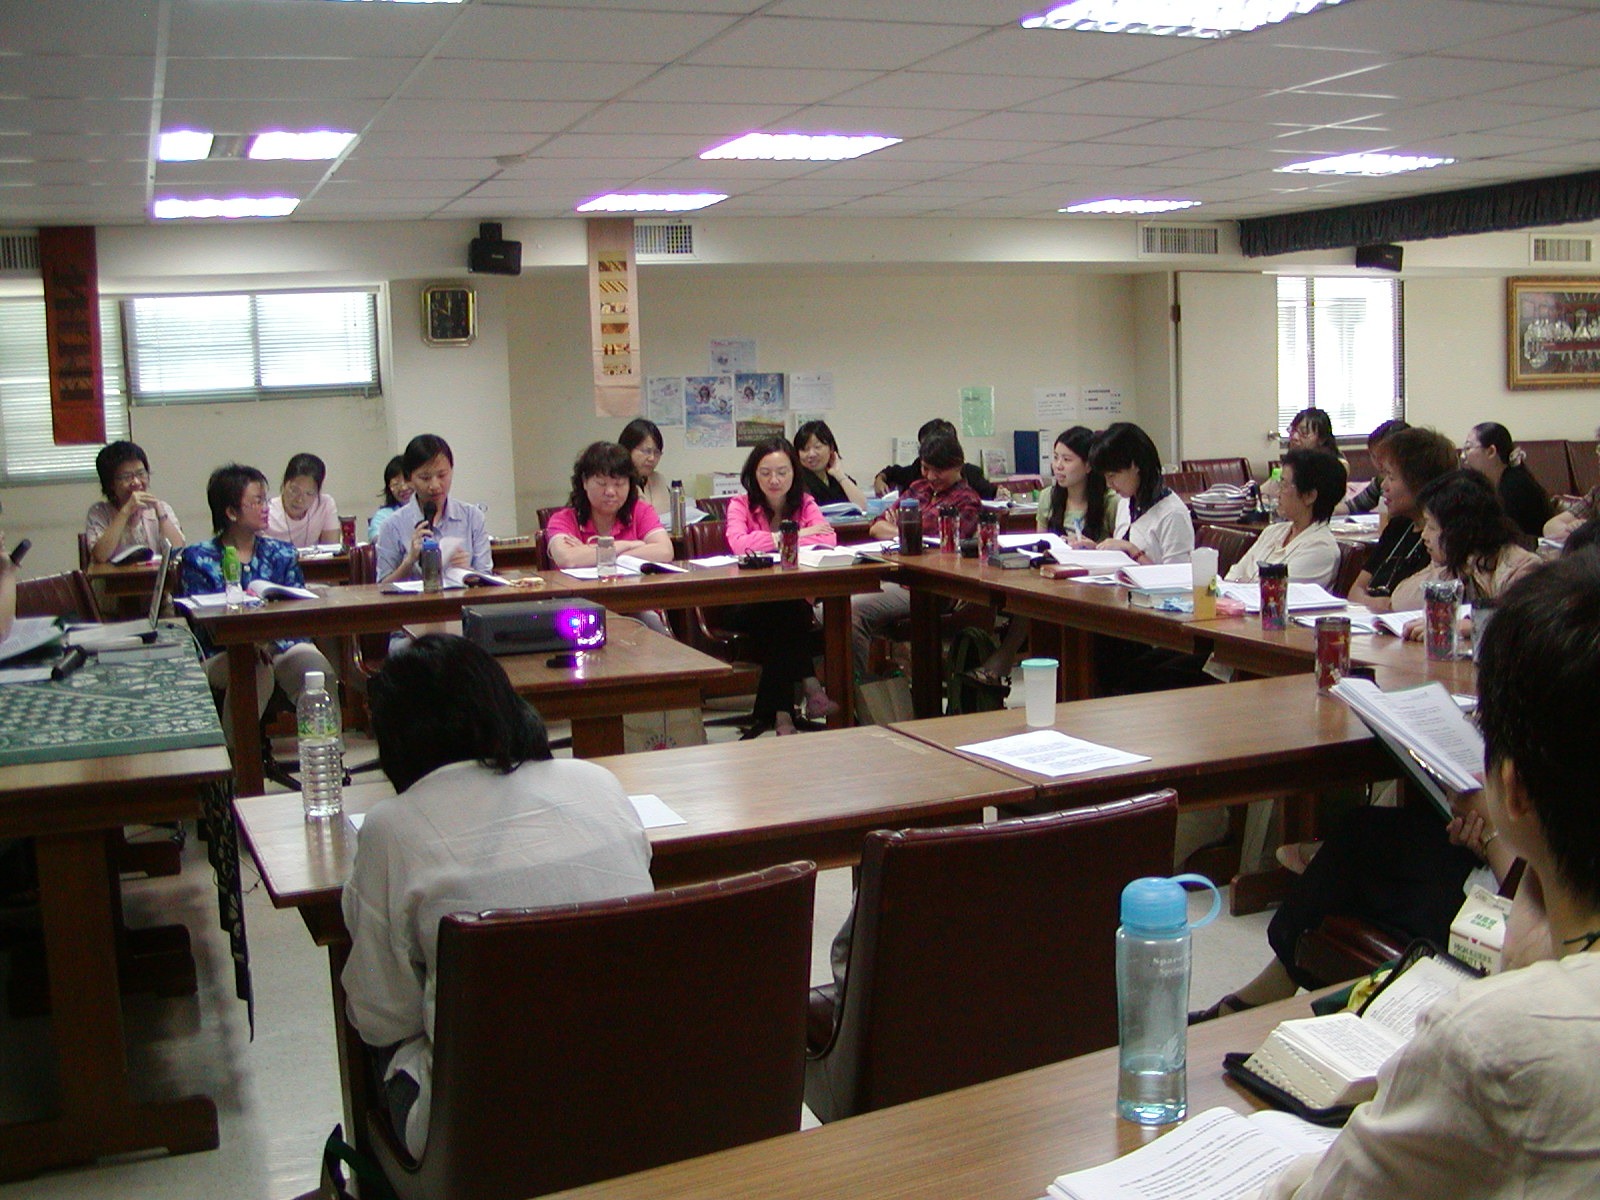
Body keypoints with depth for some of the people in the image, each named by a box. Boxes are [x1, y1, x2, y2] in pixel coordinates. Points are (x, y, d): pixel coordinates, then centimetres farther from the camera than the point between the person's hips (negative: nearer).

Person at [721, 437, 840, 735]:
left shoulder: (805, 504, 8)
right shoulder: (740, 505, 1)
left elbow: (828, 541, -13)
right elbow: (739, 543, -22)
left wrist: (771, 542, -19)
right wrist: (797, 535, -15)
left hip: (793, 603, 2)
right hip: (745, 604, -2)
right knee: (778, 609, -34)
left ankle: (779, 712, -25)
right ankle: (810, 688, -26)